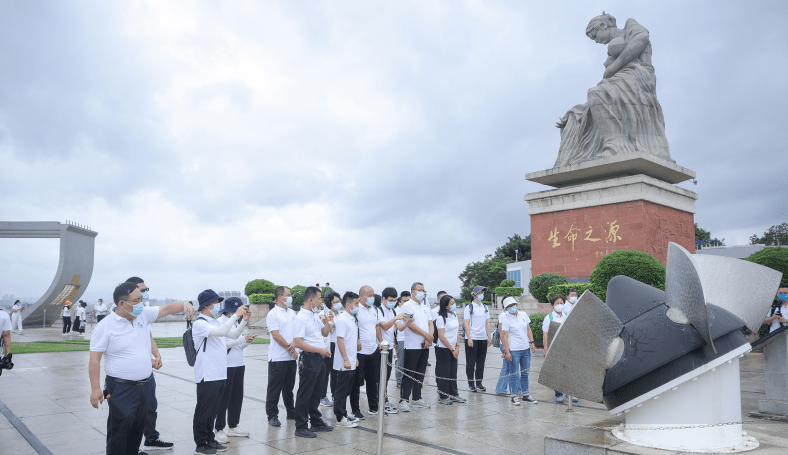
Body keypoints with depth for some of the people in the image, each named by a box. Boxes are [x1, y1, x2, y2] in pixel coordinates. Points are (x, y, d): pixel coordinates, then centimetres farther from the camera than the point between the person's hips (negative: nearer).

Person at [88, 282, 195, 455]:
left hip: (144, 385, 6)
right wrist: (95, 388, -17)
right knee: (119, 430, -6)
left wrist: (184, 305, -11)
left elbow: (167, 309, 11)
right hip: (121, 389, -6)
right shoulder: (105, 327, -12)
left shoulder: (143, 315, 4)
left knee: (138, 428, 15)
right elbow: (94, 359, -12)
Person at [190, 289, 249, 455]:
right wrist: (236, 315, -27)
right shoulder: (200, 323, -14)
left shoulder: (214, 322, 15)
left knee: (213, 411, 16)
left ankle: (210, 441, 25)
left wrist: (244, 321, 5)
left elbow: (233, 335, 18)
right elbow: (221, 332, -29)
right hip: (207, 376, -9)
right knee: (203, 411, 1)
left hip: (220, 374, 9)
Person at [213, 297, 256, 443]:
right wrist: (241, 340, -21)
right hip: (226, 366, -8)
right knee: (223, 399, -3)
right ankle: (218, 430, 6)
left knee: (237, 397, 11)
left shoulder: (236, 323, 17)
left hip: (239, 365, 8)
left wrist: (248, 341, 1)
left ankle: (233, 427, 21)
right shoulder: (219, 323, -9)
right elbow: (221, 344, -19)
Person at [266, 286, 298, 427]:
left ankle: (291, 412, 26)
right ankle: (272, 415, 9)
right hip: (278, 357, -7)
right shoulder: (273, 314, -10)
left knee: (289, 386, 16)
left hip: (291, 357, 7)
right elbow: (276, 335, -15)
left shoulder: (292, 313, 13)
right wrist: (291, 349, -12)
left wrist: (293, 345, -9)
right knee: (274, 388, 1)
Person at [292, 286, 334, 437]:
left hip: (319, 358, 9)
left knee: (316, 393, 18)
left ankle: (316, 422, 29)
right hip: (308, 359, -9)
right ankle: (301, 427, 8)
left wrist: (327, 320, 5)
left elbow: (325, 332, 24)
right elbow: (298, 343, -22)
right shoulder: (301, 318, -16)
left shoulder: (315, 315, 12)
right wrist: (319, 350, -21)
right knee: (305, 394, -1)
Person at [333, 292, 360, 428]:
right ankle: (340, 419, 5)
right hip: (344, 364, -9)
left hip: (351, 363, 9)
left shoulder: (353, 319, 14)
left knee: (347, 390, 16)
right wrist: (346, 360, -22)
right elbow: (340, 340, -19)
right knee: (341, 391, -1)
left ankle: (343, 414, 25)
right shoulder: (342, 319, -15)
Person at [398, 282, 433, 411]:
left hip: (425, 346, 7)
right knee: (409, 374, -5)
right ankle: (404, 400, -1)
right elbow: (410, 324, -15)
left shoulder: (425, 307, 17)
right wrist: (426, 335, -12)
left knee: (420, 374, 11)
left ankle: (416, 399, 20)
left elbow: (430, 323, 11)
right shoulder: (407, 306, -6)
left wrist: (429, 338, -7)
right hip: (412, 346, -7)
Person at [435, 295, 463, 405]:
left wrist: (457, 347, 0)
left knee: (453, 372, 12)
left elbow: (457, 332, 11)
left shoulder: (454, 314, 8)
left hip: (453, 349, 7)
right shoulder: (441, 318, -14)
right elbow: (441, 336, -16)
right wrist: (452, 349, -11)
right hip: (443, 349, -7)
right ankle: (443, 397, 8)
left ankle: (453, 394, 22)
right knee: (444, 373, 0)